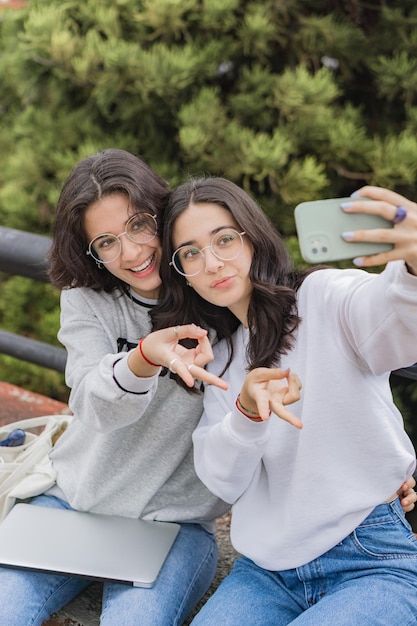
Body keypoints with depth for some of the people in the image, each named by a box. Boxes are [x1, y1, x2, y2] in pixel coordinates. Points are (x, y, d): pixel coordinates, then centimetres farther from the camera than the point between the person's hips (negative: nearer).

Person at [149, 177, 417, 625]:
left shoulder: (324, 297, -6)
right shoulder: (219, 359, 12)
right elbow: (223, 483, 1)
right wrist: (248, 411, -20)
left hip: (377, 565, -3)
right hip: (270, 568, 4)